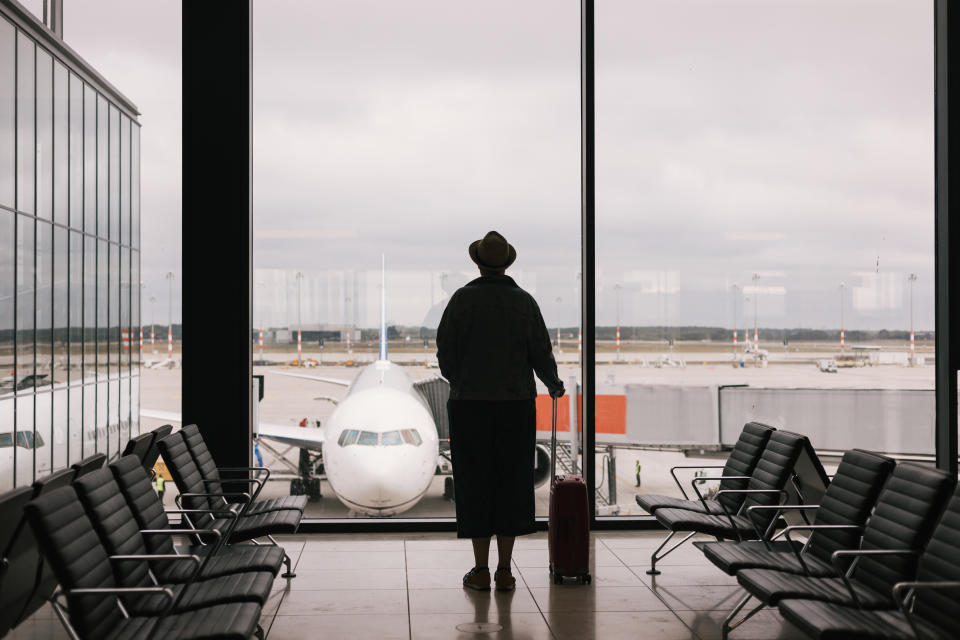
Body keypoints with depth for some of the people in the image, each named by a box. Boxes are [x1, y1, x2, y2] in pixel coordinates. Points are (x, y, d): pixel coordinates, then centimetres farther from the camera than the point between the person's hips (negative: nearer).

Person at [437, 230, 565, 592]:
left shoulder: (462, 299, -5)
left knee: (475, 485, 4)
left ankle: (481, 570, 7)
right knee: (511, 485, 6)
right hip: (516, 405, 2)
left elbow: (445, 353, -5)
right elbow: (541, 355, 1)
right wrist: (554, 385, 22)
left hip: (469, 404, -1)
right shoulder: (524, 302, 1)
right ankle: (505, 571, 8)